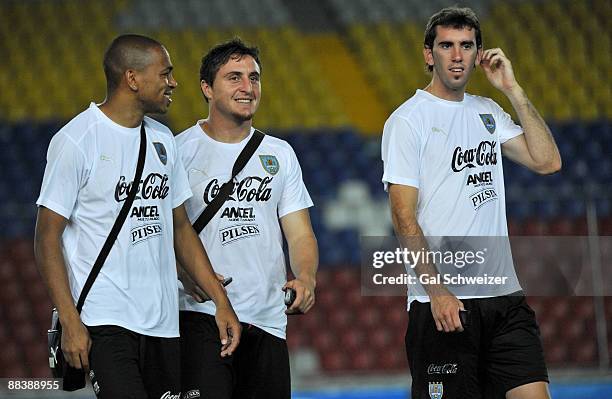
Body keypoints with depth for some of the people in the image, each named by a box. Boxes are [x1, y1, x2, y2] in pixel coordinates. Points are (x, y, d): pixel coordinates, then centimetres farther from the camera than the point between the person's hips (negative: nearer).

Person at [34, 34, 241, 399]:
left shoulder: (162, 139, 13)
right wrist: (70, 323, -16)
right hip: (105, 323, -7)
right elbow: (48, 238, -9)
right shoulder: (76, 140, -9)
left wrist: (221, 302, 12)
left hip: (163, 323, 7)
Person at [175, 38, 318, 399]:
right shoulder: (179, 150, 0)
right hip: (202, 315, -5)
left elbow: (299, 233, 12)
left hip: (268, 320, 5)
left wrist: (306, 278, -9)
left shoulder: (280, 154, 15)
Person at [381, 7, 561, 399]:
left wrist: (512, 89, 2)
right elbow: (403, 216, -9)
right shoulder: (407, 120, -4)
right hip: (443, 302, -5)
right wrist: (437, 290, -18)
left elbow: (547, 161, 5)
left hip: (505, 294, 5)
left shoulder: (488, 113, 15)